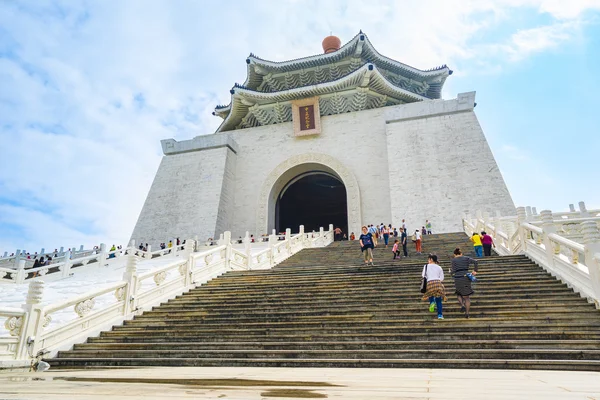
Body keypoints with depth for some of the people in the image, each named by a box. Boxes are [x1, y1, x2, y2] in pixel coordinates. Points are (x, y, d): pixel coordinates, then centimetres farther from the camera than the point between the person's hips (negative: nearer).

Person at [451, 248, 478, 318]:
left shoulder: (454, 260, 2)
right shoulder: (466, 258, 8)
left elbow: (453, 272, -4)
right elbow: (475, 261, -7)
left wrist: (451, 271, 17)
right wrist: (475, 271, 1)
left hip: (458, 280, -2)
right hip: (466, 279, 2)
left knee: (459, 294, 22)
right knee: (467, 297, 10)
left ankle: (462, 305, -3)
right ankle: (467, 313, 5)